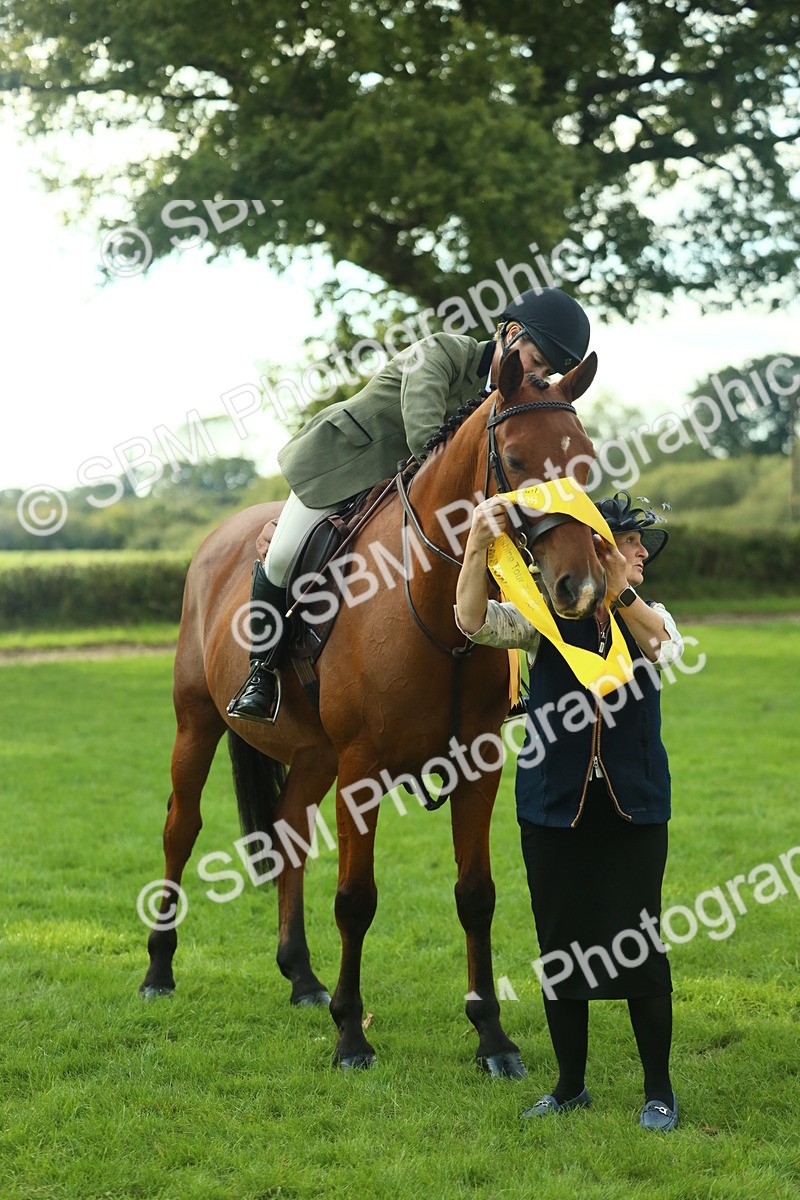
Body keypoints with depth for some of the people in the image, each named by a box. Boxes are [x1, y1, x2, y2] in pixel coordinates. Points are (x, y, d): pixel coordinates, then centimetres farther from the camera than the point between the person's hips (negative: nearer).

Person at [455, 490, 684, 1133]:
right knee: (560, 948, 8)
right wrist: (477, 546, -35)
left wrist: (619, 592, -34)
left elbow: (667, 649, -19)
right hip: (555, 810, 0)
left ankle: (659, 1091, 13)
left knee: (639, 945, -1)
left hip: (635, 810, 0)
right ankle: (571, 1085, 24)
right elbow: (475, 620, -18)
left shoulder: (648, 616, 5)